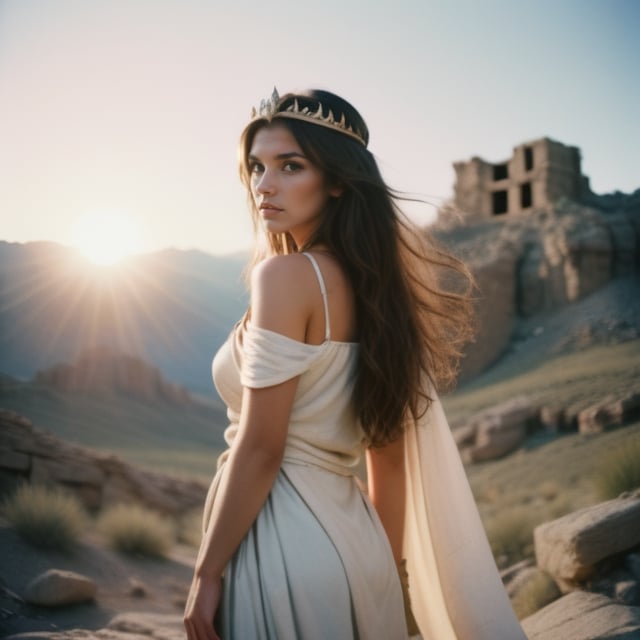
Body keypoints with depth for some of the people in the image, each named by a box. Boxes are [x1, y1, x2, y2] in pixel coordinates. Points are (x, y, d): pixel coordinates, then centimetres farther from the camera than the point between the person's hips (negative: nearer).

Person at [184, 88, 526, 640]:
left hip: (286, 538, -8)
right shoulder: (371, 282, 8)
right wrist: (385, 572, 17)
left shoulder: (284, 274, -16)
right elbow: (389, 457, 10)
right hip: (351, 533, 8)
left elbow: (259, 447, -18)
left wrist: (206, 573, -11)